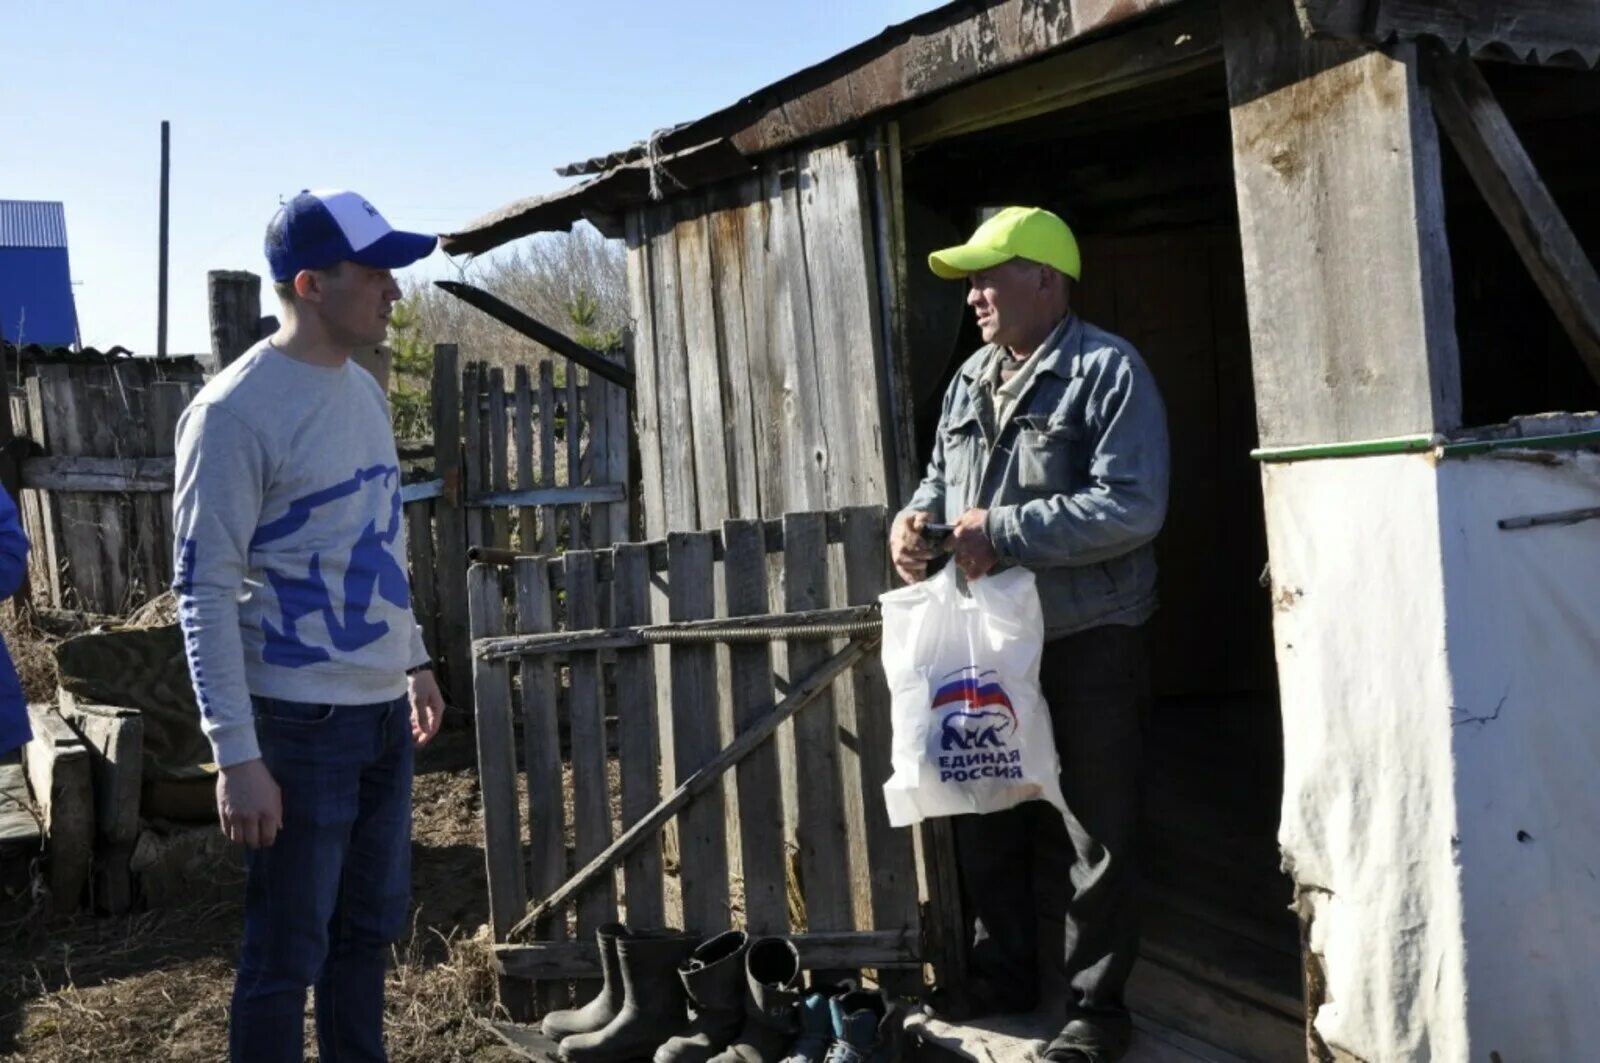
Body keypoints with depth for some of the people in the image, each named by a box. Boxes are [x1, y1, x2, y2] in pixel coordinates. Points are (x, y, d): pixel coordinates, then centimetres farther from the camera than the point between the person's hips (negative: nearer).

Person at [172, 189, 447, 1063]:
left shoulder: (363, 390, 10)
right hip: (301, 721, -8)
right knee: (287, 953, 3)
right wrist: (236, 754, -20)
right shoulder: (236, 411, -15)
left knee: (370, 926, 18)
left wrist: (414, 661, 21)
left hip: (381, 710, 8)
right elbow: (205, 591, -17)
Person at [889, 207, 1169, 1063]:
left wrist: (1003, 531, -23)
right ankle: (1002, 970, 32)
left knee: (1091, 833, 3)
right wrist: (914, 520, -2)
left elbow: (1131, 506, -22)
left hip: (1086, 644, -7)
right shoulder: (969, 383, 13)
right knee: (987, 816, 16)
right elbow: (941, 478, 22)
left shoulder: (1108, 370, -11)